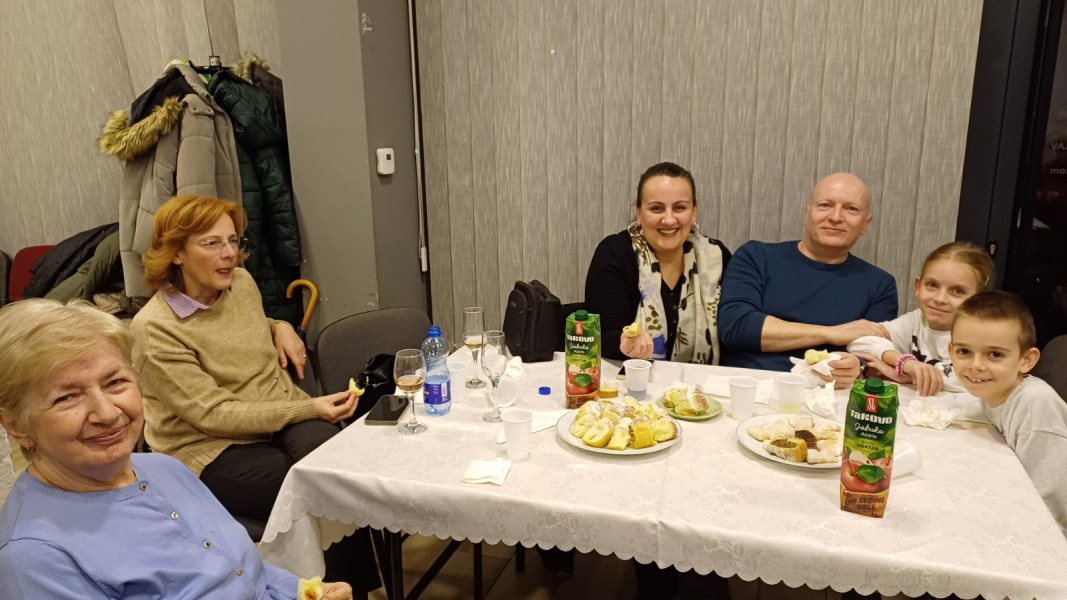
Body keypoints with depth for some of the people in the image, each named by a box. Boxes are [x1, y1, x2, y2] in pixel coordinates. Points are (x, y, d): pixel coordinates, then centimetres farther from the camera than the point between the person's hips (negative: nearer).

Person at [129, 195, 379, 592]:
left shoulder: (242, 282, 2)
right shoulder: (154, 328, -17)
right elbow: (213, 414, -21)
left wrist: (280, 327, 2)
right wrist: (310, 408, -26)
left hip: (285, 416, 5)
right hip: (212, 449, -5)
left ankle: (359, 582, -12)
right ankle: (347, 585, 1)